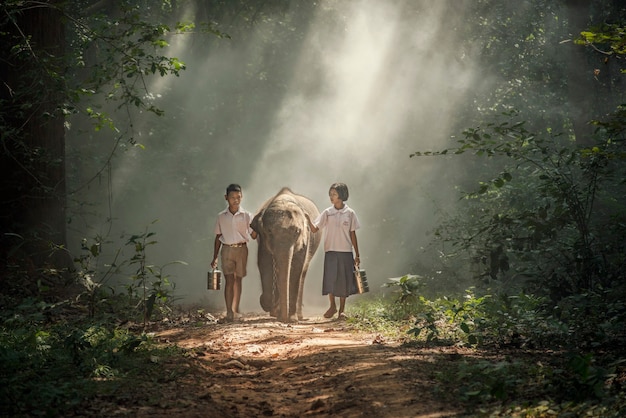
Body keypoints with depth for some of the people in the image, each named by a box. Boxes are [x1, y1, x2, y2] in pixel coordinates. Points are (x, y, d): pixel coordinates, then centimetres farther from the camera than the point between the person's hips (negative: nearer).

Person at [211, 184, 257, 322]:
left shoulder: (246, 216, 2)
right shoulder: (221, 217, 4)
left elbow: (253, 236, 0)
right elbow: (218, 237, 11)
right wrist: (215, 257, 9)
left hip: (241, 249, 1)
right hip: (227, 250, -1)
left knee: (238, 280, 9)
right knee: (229, 280, -10)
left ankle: (236, 310, 24)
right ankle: (229, 313, -15)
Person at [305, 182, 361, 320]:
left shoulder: (349, 213, 2)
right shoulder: (327, 213, 2)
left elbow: (352, 234, 5)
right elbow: (314, 229, -1)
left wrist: (357, 255, 5)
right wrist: (308, 220, -21)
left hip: (346, 252, 0)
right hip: (330, 251, 0)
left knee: (344, 281, 3)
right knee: (330, 278, -6)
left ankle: (341, 310, 14)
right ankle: (332, 306, 11)